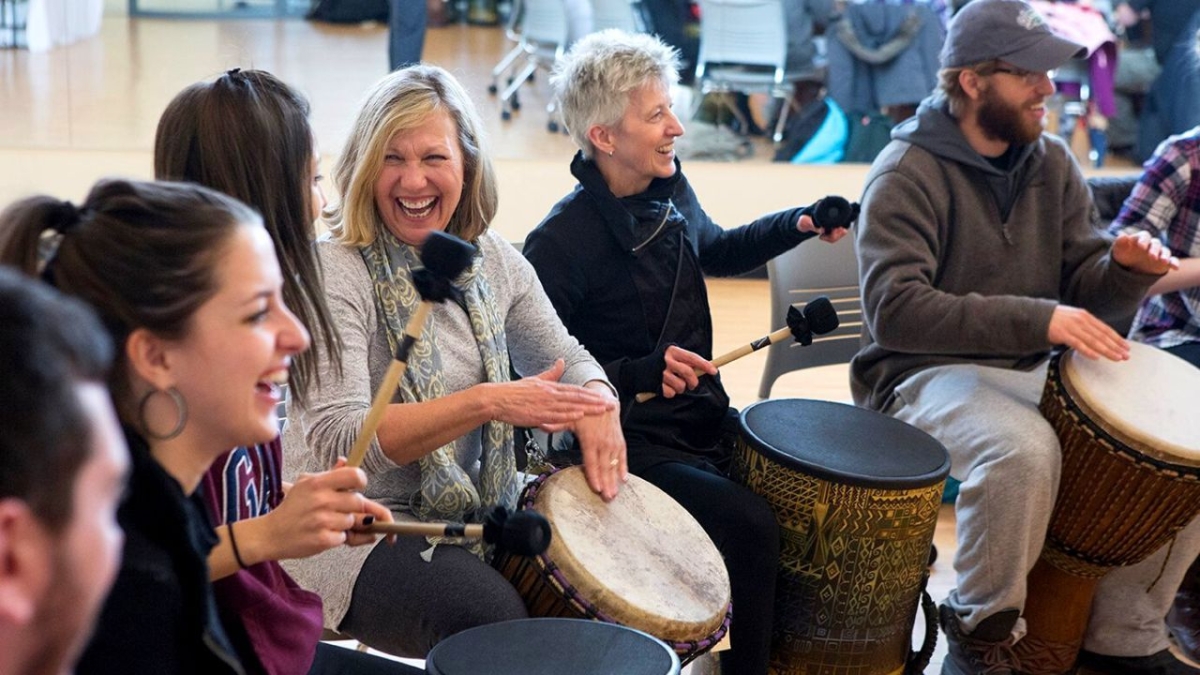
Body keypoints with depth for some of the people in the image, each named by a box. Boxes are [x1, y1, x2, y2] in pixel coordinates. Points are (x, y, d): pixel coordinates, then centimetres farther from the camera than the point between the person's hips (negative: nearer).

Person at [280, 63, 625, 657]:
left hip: (471, 515, 6)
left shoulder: (493, 261, 5)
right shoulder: (334, 273, -15)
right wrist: (486, 403, -33)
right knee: (491, 614, -30)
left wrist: (595, 402, -10)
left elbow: (563, 359, 15)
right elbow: (340, 440, -24)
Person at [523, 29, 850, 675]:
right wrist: (640, 373, -30)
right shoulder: (559, 243, -20)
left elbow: (714, 250, 25)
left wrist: (798, 224, 11)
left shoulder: (671, 192, 3)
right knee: (751, 524, -24)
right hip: (632, 441, -8)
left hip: (704, 417, 8)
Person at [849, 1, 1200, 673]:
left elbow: (1082, 289, 9)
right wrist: (1038, 319, -34)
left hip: (1037, 369, 7)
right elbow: (895, 311, -26)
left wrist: (1124, 266, -16)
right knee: (1025, 450, -36)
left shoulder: (1053, 163, 6)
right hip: (927, 373, -7)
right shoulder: (909, 174, -14)